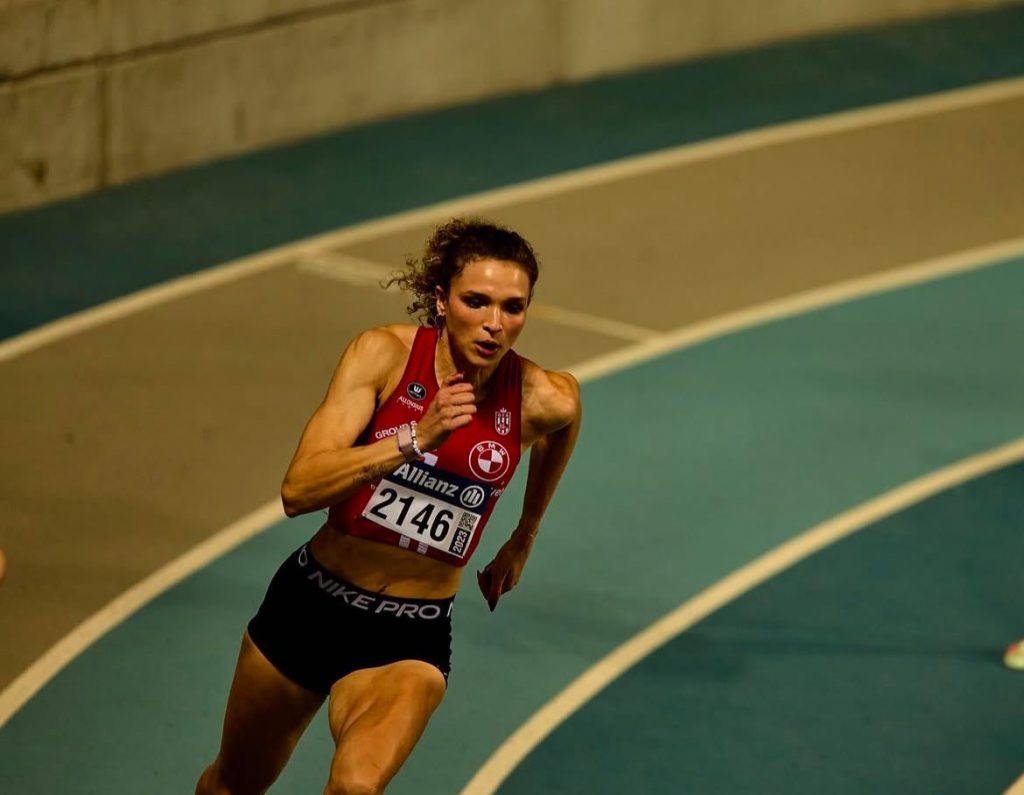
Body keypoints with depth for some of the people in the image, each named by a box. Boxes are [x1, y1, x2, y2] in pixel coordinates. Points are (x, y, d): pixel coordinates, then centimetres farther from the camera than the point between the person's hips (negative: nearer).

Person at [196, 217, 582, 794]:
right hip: (310, 604, 1)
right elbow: (298, 490, -24)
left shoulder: (545, 401, -13)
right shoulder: (385, 355, -16)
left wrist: (523, 541, 26)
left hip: (412, 638, -1)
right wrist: (415, 439, -36)